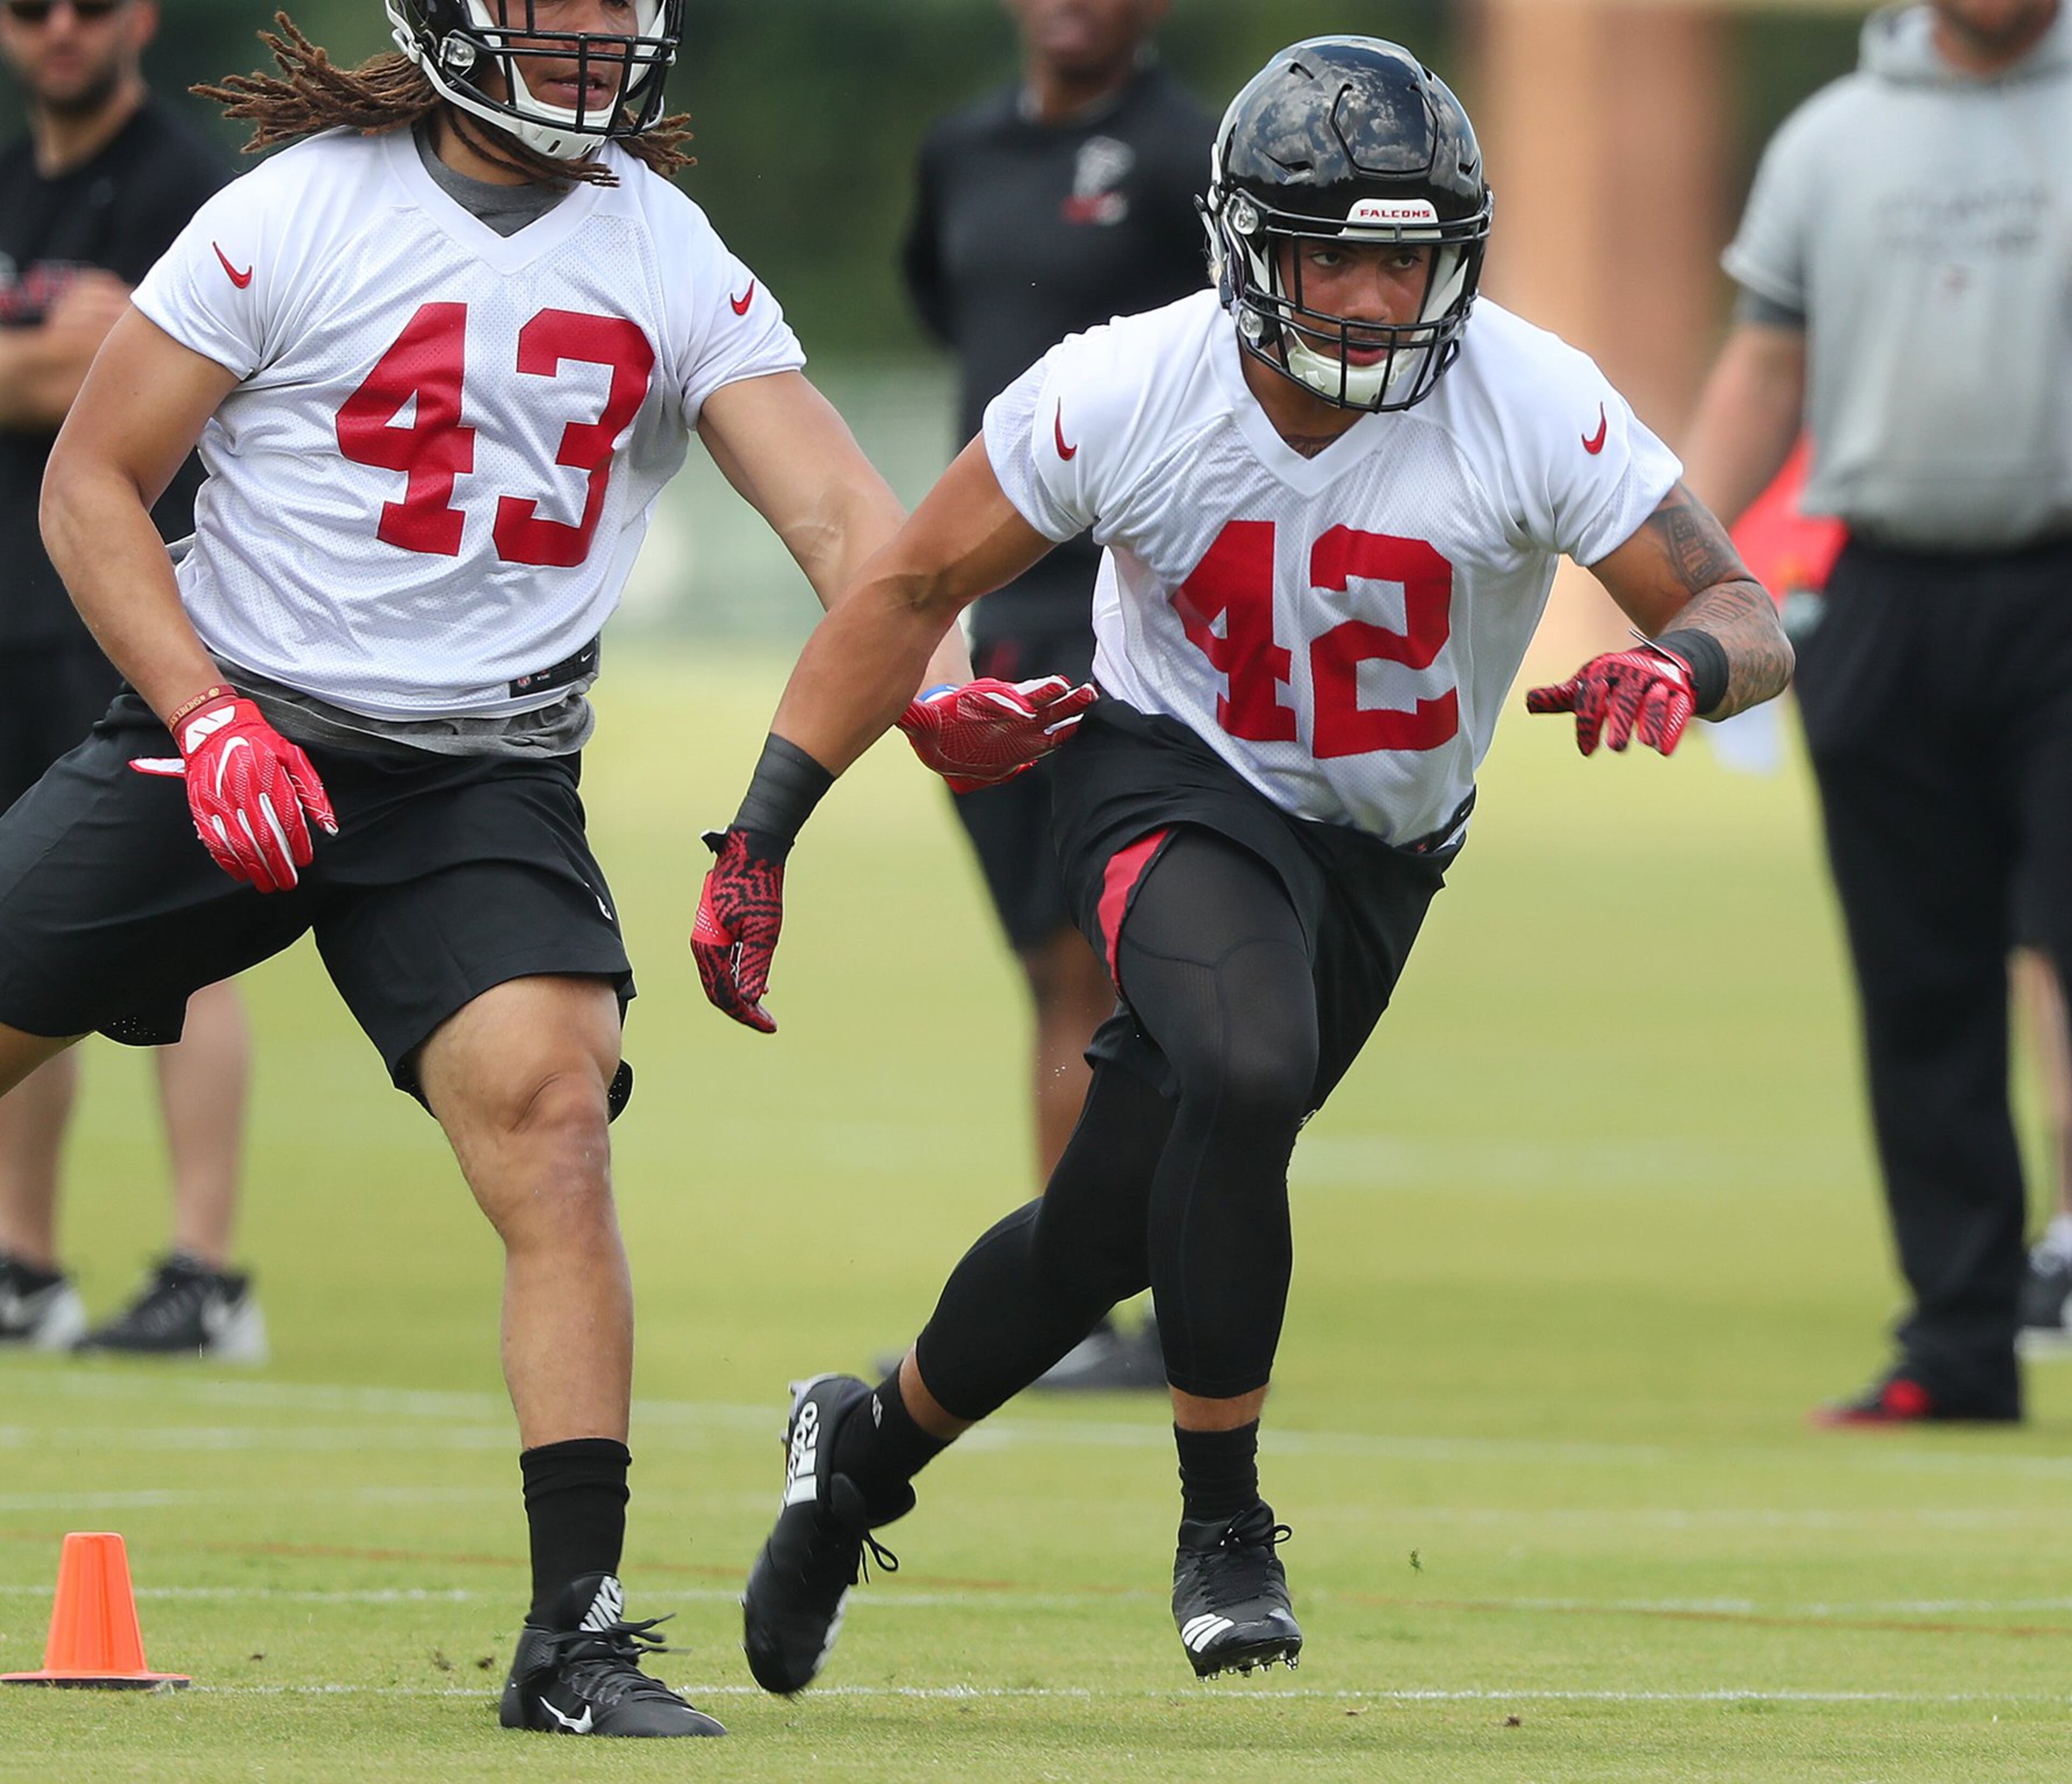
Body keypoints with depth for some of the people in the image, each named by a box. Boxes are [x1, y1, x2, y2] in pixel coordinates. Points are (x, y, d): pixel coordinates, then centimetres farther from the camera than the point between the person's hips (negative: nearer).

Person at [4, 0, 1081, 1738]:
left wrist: (935, 684, -26)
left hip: (484, 784, 1)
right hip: (232, 731, -1)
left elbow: (834, 503, -6)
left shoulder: (672, 259, 2)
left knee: (553, 1122, -19)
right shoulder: (303, 212, -7)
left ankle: (577, 1631, -16)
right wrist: (211, 722, -15)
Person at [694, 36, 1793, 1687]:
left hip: (1376, 854, 2)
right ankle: (1221, 1527, -16)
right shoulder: (1125, 394, -21)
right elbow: (911, 591, -8)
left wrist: (1682, 660, -42)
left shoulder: (1534, 409, -22)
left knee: (1114, 1228, 9)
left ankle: (867, 1447, 39)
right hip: (1176, 786, -2)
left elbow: (1750, 621, -17)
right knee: (1248, 1073, -33)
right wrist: (760, 836, -11)